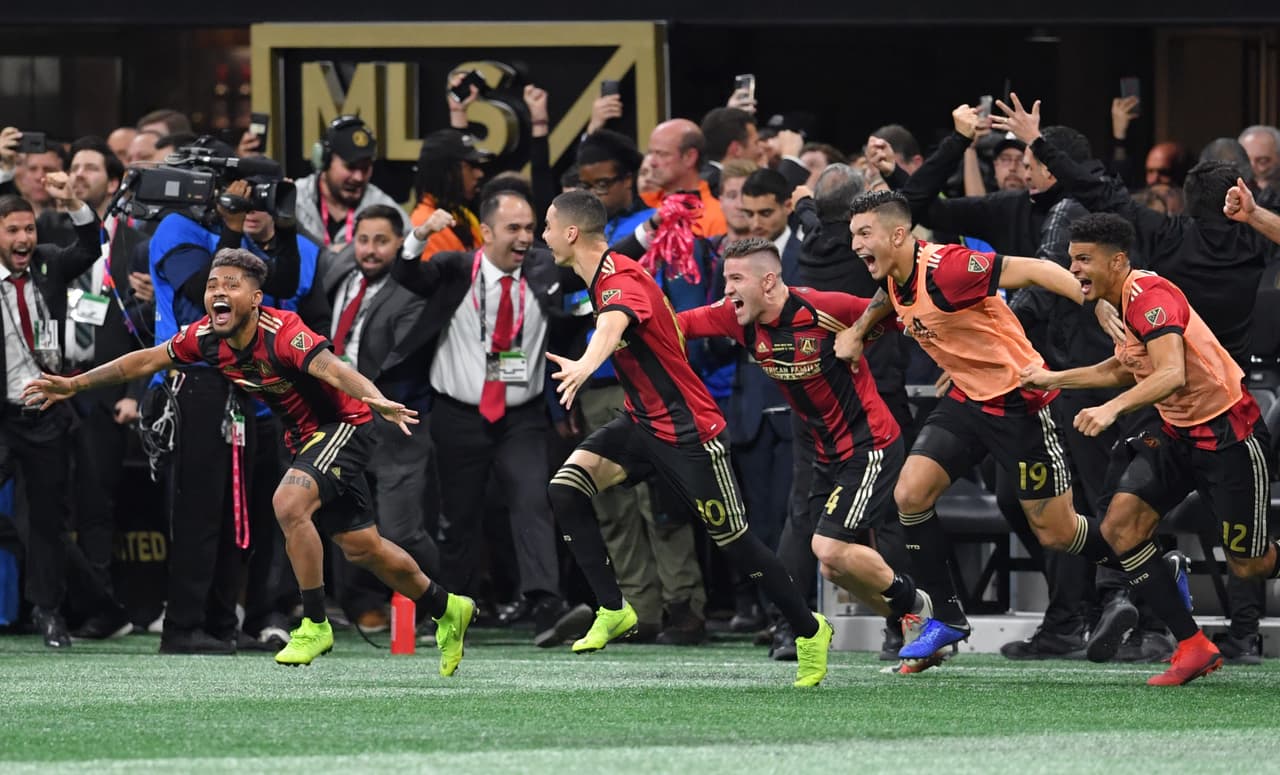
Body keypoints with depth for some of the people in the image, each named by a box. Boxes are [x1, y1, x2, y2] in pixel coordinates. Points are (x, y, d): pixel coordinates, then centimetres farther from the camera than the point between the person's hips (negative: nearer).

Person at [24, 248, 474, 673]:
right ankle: (446, 609, 35)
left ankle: (315, 625, -16)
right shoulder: (206, 337, -9)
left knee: (289, 503, -30)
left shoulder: (282, 333, -31)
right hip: (305, 438, 8)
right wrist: (73, 385, 3)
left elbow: (333, 370, -46)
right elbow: (146, 361, 3)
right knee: (360, 546, 14)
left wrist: (377, 401, -65)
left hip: (343, 425, -8)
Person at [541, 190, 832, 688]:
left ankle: (810, 631, 18)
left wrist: (586, 366, -67)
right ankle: (613, 610, -6)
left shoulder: (621, 280, -24)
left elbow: (613, 324, -48)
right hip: (642, 422, 9)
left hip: (687, 430, -9)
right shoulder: (603, 277, 5)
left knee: (734, 542, -1)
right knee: (564, 491, -10)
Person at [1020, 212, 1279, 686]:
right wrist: (1054, 379, 18)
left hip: (1228, 433, -9)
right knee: (1120, 528, -9)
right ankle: (1193, 647, -5)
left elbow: (1172, 374, -36)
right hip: (1178, 434, 9)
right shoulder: (1115, 303, 6)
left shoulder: (1150, 295, -23)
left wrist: (1112, 408, -47)